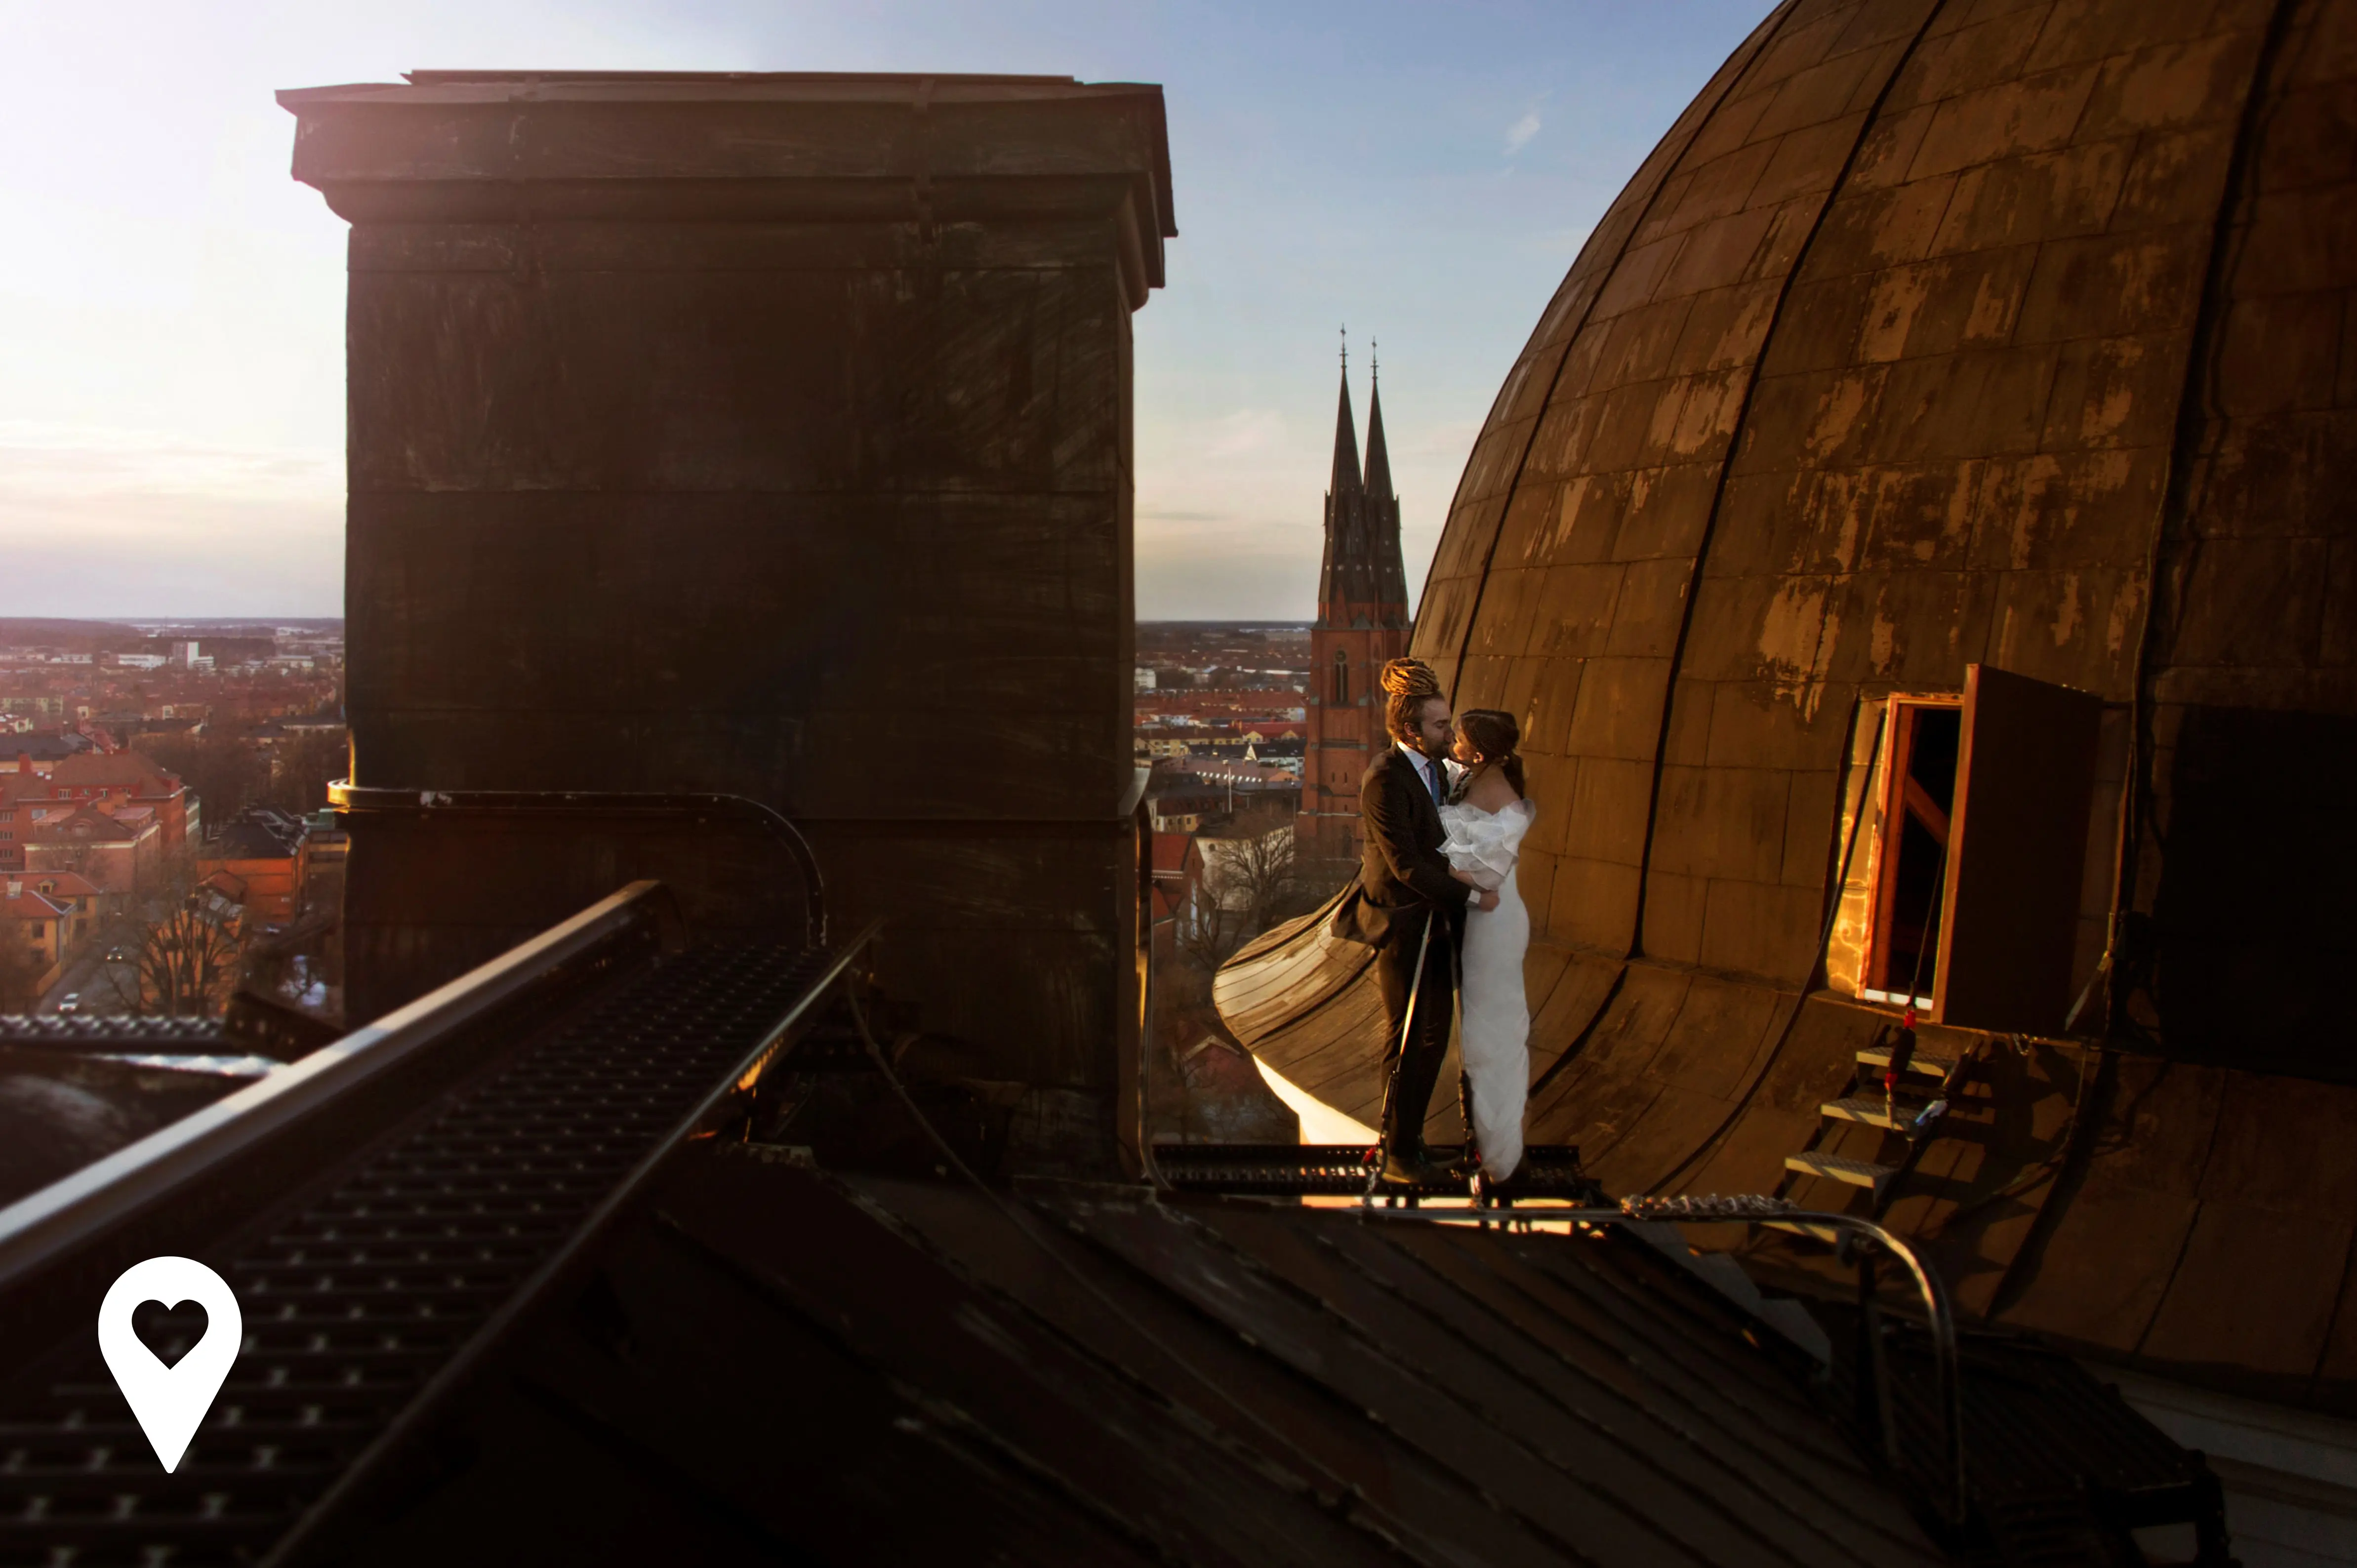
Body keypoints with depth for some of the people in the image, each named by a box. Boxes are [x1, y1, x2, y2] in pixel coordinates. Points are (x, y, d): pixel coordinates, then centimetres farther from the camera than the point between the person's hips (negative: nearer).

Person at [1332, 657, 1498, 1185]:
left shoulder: (1435, 770, 8)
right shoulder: (1386, 780, -19)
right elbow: (1407, 865, -22)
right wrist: (1472, 896, -17)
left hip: (1435, 923, 9)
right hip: (1401, 924, -9)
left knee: (1433, 1035, 13)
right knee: (1407, 1041, 0)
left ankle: (1405, 1137, 26)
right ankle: (1399, 1156, 13)